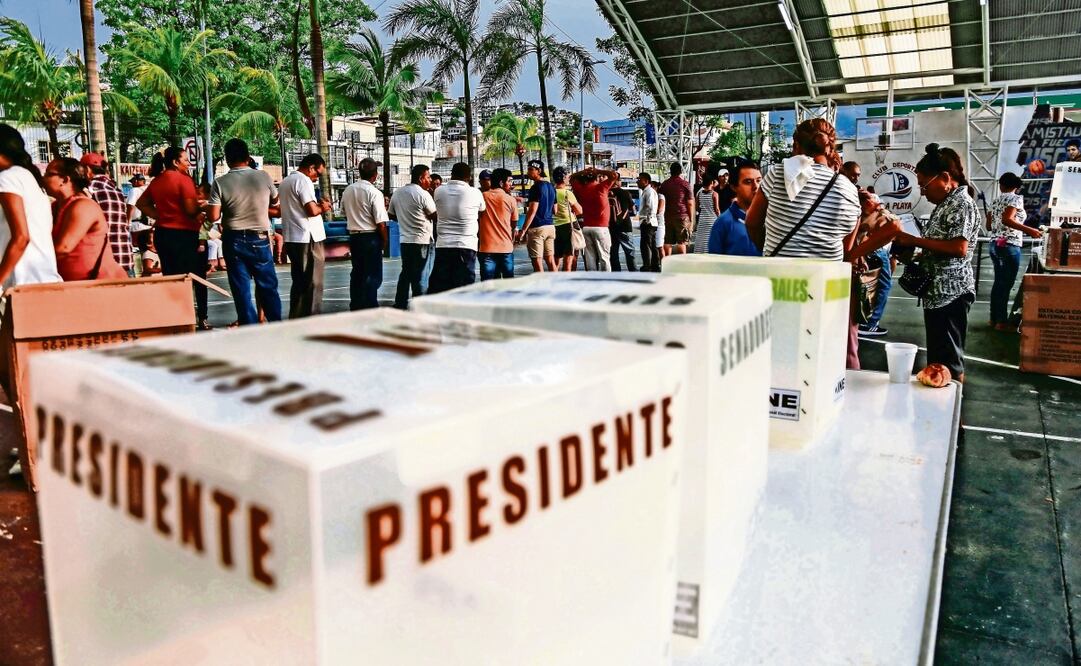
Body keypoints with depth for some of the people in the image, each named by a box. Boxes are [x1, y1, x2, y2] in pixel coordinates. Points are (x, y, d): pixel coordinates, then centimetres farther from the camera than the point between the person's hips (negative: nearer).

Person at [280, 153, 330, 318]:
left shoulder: (285, 181, 17)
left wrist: (317, 205, 11)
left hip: (291, 238, 9)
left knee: (298, 282, 15)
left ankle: (295, 318, 18)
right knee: (313, 283, -4)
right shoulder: (303, 180, -12)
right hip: (307, 238, -9)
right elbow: (312, 210, -21)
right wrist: (322, 207, -1)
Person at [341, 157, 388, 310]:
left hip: (354, 236, 6)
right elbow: (380, 223, -17)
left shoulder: (348, 190, 3)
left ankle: (355, 307, 23)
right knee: (373, 275, 1)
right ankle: (370, 307, 2)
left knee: (357, 273, 16)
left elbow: (345, 213, 16)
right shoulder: (374, 193, -16)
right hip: (371, 237, -6)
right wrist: (384, 240, -4)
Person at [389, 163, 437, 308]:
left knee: (405, 272, 14)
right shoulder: (423, 194, -13)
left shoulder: (397, 193, 8)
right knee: (418, 275, -1)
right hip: (421, 240, -6)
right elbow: (434, 215, -8)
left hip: (404, 239, 6)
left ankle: (400, 303, 16)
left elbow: (392, 215, 15)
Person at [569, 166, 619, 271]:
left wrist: (584, 171, 11)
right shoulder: (601, 187, -7)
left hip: (586, 227, 4)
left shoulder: (581, 189, 5)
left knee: (590, 257, 5)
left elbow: (572, 178, 22)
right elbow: (614, 175, -5)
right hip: (600, 227, -4)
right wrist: (597, 171, 1)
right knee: (604, 257, -1)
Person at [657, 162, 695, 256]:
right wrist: (691, 219, 3)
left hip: (667, 217, 3)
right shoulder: (685, 184, -2)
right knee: (681, 243, -1)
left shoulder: (663, 185, 8)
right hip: (682, 216, -3)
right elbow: (690, 203, -3)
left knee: (667, 243, 5)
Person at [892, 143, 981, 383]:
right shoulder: (945, 204, 18)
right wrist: (911, 249, 9)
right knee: (939, 358, 16)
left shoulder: (962, 204, -12)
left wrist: (915, 241, -19)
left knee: (949, 361, -6)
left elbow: (959, 247, -24)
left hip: (951, 293, -10)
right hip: (938, 292, 10)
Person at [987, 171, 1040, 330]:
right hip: (1010, 246, -7)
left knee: (998, 282, 14)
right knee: (1006, 283, -3)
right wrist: (1028, 230, -22)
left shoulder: (995, 201, 13)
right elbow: (1007, 219, -22)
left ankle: (994, 318, 17)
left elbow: (989, 226, 14)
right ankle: (1001, 321, -1)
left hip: (995, 244, 7)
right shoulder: (1016, 198, -7)